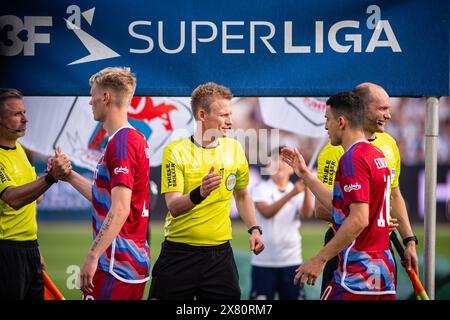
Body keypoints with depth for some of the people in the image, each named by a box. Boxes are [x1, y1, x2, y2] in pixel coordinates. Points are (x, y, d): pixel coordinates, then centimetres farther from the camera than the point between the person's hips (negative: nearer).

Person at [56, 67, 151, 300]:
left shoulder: (120, 143, -15)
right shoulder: (135, 139, 16)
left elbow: (120, 209, -23)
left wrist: (93, 256, -25)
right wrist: (69, 176, 26)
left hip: (116, 266, -10)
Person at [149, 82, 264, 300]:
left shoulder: (234, 149, 5)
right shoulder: (175, 151, -8)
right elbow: (174, 207, -17)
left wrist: (254, 229, 8)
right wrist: (199, 194, -36)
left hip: (220, 253, 3)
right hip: (179, 254, -3)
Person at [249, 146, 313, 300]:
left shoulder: (298, 190, 5)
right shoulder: (260, 189, -1)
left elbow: (306, 214, -15)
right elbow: (266, 212, -20)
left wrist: (307, 189, -33)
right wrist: (291, 194, -34)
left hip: (291, 260, 2)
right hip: (263, 262, -2)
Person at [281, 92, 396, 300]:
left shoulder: (352, 158, -13)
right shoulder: (377, 155, 16)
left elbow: (359, 219, -22)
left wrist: (320, 259, -20)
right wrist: (305, 174, 28)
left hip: (357, 274, -9)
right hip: (384, 272, 9)